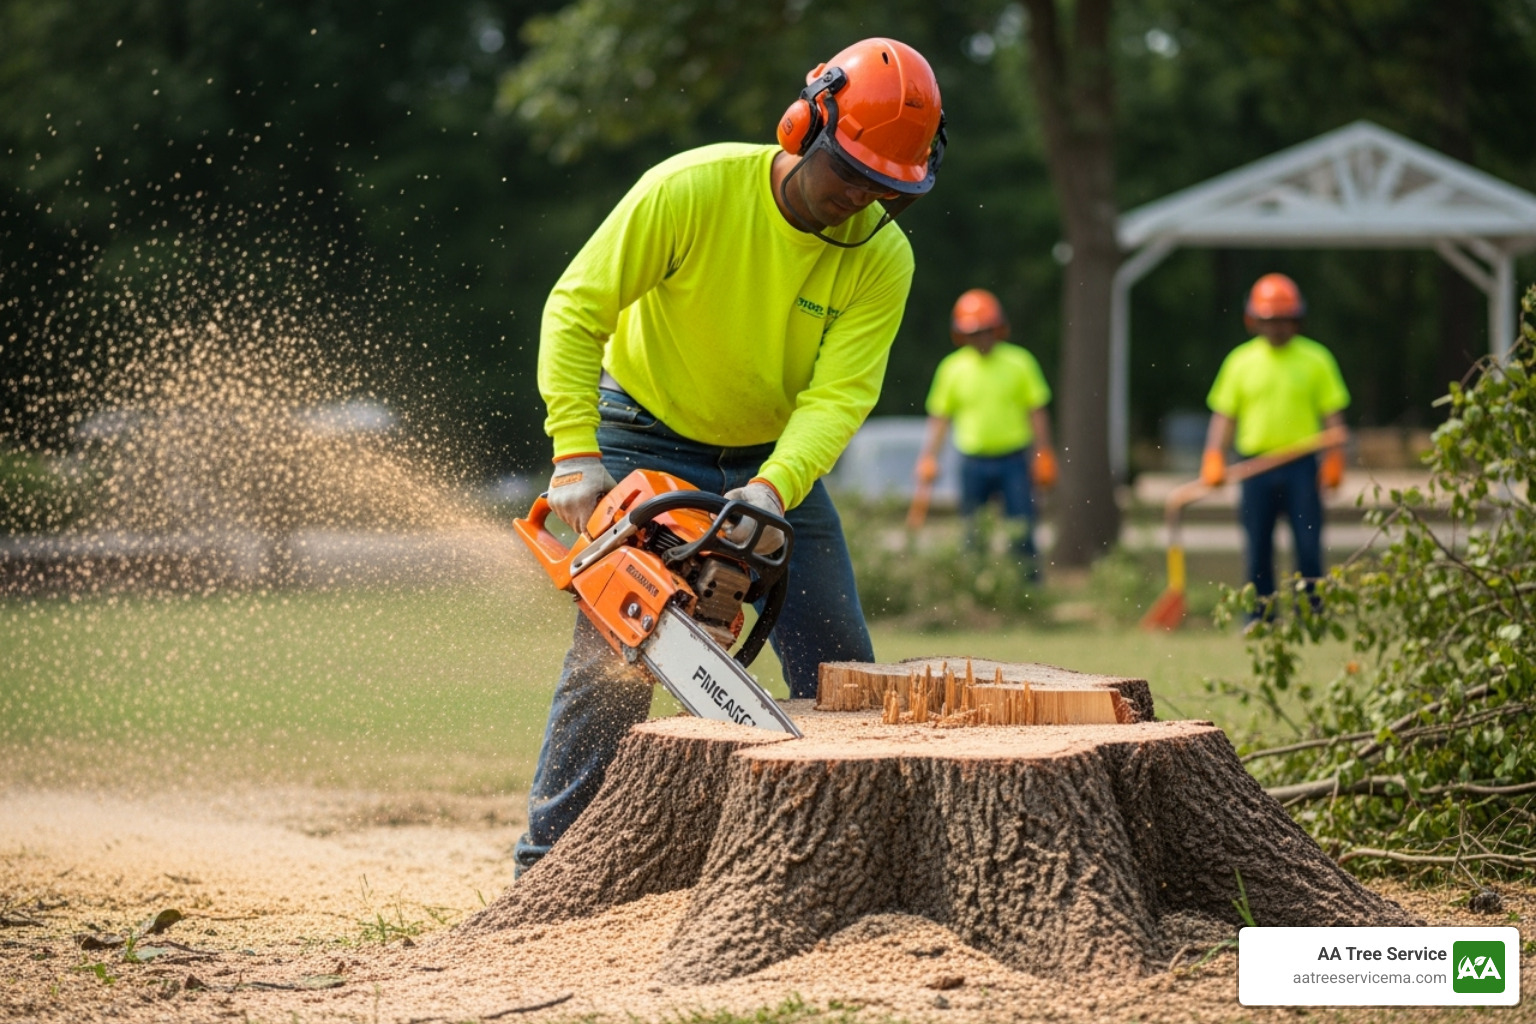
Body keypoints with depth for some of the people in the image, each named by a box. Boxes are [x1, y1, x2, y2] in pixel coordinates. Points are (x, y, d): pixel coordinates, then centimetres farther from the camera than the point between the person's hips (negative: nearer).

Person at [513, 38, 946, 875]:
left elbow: (838, 395, -23)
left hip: (776, 456, 4)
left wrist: (772, 491, -41)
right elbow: (577, 309, -22)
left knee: (838, 664, 0)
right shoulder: (693, 189, -26)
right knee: (613, 655, -12)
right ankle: (547, 862, -6)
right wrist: (575, 456, -30)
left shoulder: (882, 257, -17)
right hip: (648, 439, -4)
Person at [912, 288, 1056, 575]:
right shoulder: (952, 368, 3)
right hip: (974, 462, 1)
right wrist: (928, 459, -3)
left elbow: (1036, 413, 3)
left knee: (1022, 532, -4)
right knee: (974, 537, 5)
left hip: (1014, 461, -1)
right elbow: (939, 418, 7)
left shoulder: (1019, 363, 1)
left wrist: (1043, 458, -2)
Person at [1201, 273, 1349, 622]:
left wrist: (1334, 461, -5)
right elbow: (1224, 414, 8)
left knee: (1308, 546, -3)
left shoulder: (1315, 359, 4)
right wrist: (1214, 458, -5)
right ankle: (1259, 616, 14)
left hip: (1301, 466, -1)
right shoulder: (1240, 361, 6)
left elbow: (1333, 413, 4)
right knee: (1258, 548, 5)